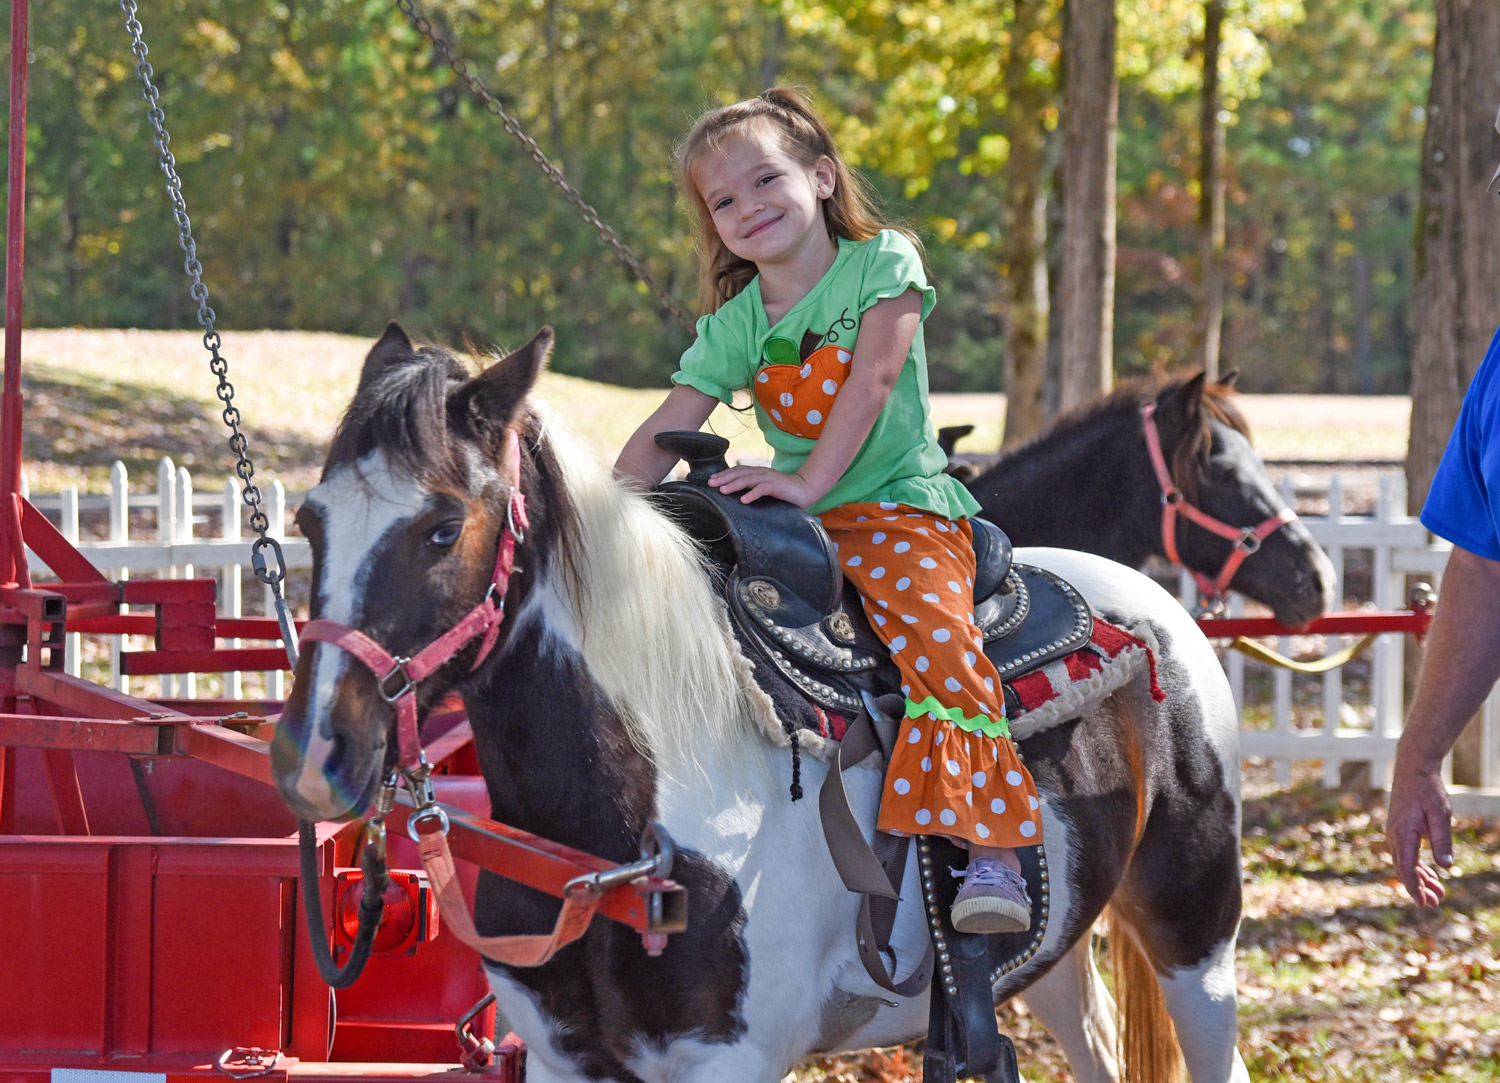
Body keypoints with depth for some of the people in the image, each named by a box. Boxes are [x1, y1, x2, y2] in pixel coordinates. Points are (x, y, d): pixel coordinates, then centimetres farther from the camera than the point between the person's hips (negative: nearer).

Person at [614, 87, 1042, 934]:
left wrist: (807, 482, -25)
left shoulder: (883, 263, -3)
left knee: (934, 630, -30)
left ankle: (992, 857, -35)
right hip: (794, 519, 5)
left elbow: (872, 380, -16)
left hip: (901, 508, -5)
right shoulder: (736, 326, 7)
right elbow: (658, 441, 3)